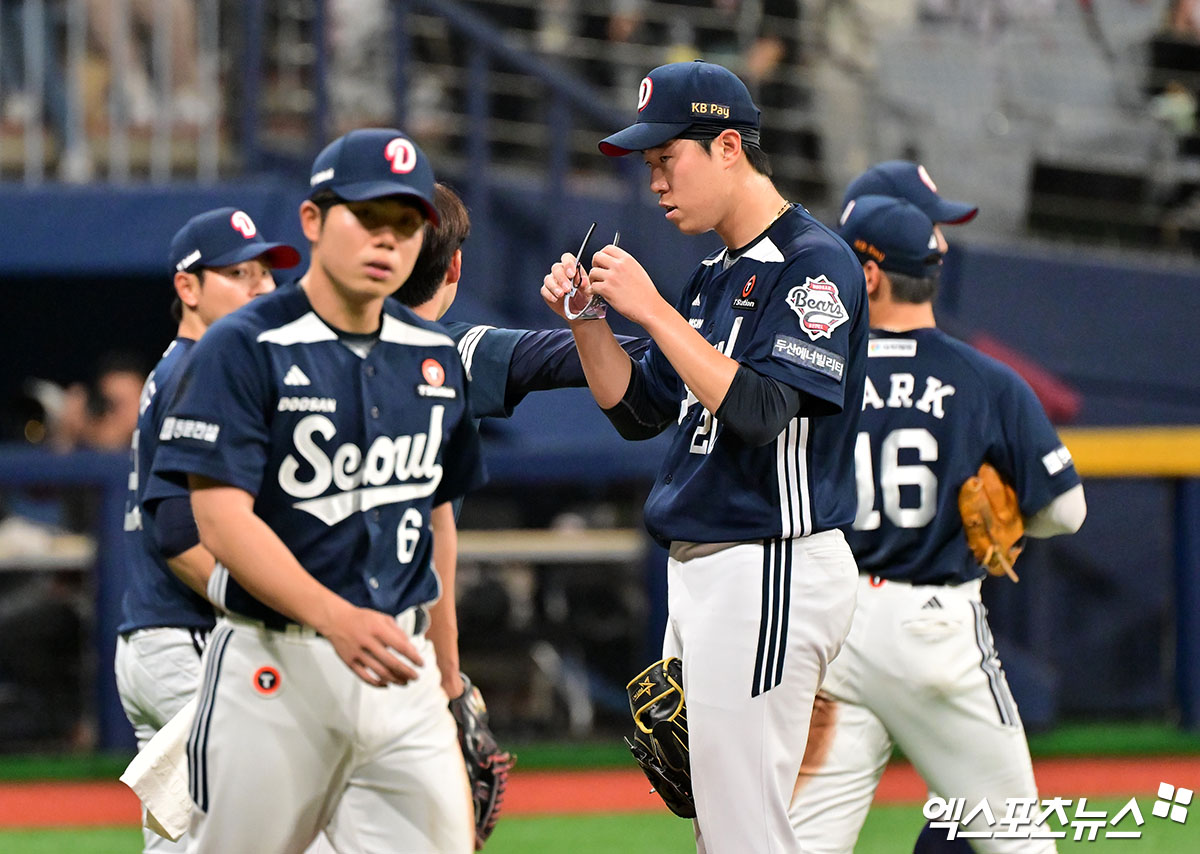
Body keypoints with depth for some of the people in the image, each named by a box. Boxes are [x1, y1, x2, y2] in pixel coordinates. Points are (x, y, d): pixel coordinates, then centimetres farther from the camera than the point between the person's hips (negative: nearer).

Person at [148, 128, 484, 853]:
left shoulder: (436, 357, 12)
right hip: (275, 669, -5)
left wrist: (447, 670, 22)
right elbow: (223, 520, -16)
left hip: (399, 664, 5)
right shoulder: (245, 349, -7)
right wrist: (338, 618, -29)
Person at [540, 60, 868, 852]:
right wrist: (588, 319, 4)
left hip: (771, 576, -10)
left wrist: (652, 309, -21)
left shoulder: (815, 264, -12)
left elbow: (760, 410, -24)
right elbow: (638, 411, 19)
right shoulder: (716, 275, 17)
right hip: (699, 572, 10)